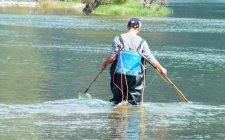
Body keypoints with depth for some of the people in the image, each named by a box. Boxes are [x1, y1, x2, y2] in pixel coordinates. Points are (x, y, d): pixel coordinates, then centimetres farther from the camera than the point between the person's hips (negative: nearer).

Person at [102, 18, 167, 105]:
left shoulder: (119, 39, -4)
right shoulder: (142, 42, -1)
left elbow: (112, 57, -8)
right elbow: (151, 59, 0)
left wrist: (105, 63, 11)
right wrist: (161, 69, 13)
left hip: (119, 75, 0)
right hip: (135, 77, 0)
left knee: (117, 97, 13)